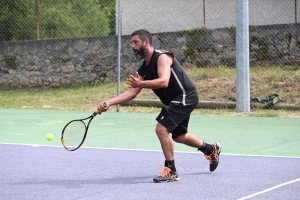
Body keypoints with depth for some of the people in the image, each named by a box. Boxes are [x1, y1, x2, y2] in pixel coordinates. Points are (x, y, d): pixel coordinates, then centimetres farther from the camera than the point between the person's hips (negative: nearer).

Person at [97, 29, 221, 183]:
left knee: (161, 128, -19)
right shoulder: (143, 70, 6)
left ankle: (171, 171, -7)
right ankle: (211, 150, 47)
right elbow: (131, 92, 0)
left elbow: (164, 81, -35)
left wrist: (141, 84, -49)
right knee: (178, 136, 22)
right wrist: (109, 102, -13)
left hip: (186, 97, -10)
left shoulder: (162, 57, -20)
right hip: (176, 101, 10)